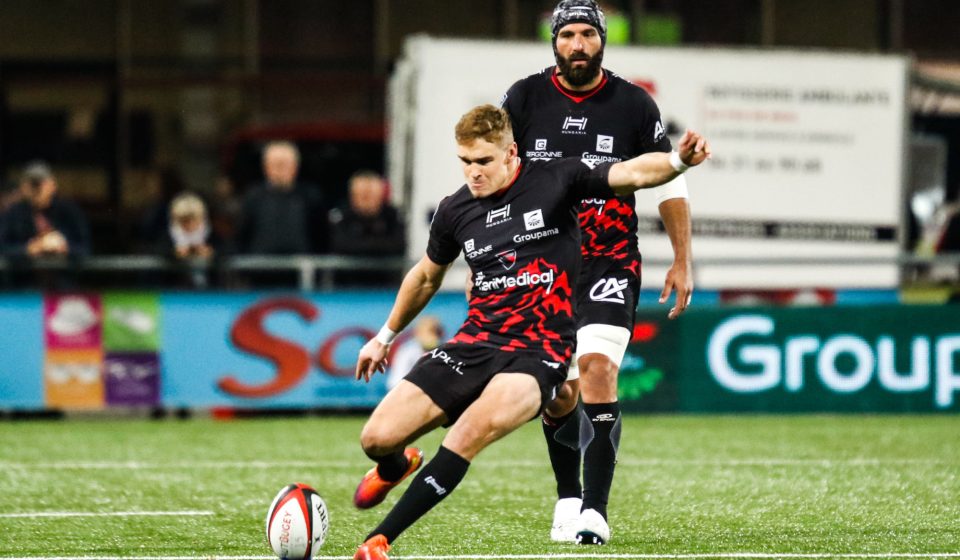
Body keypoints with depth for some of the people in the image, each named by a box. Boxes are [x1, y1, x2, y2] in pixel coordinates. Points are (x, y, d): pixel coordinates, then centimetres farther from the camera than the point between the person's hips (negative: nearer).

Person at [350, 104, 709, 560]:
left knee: (473, 430, -33)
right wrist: (385, 336, 35)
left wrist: (679, 161, -37)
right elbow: (426, 277, 25)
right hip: (475, 342, 4)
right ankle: (396, 468, 35)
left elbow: (632, 174, -16)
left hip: (537, 352, -4)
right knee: (377, 438, -7)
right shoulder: (455, 211, 7)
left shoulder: (556, 181, -4)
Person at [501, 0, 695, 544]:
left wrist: (683, 263, 3)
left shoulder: (634, 105, 0)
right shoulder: (524, 99, 2)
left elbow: (670, 186, 7)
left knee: (596, 368, -20)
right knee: (557, 395, 2)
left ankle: (595, 511, -18)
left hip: (610, 265, -2)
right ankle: (568, 499, 25)